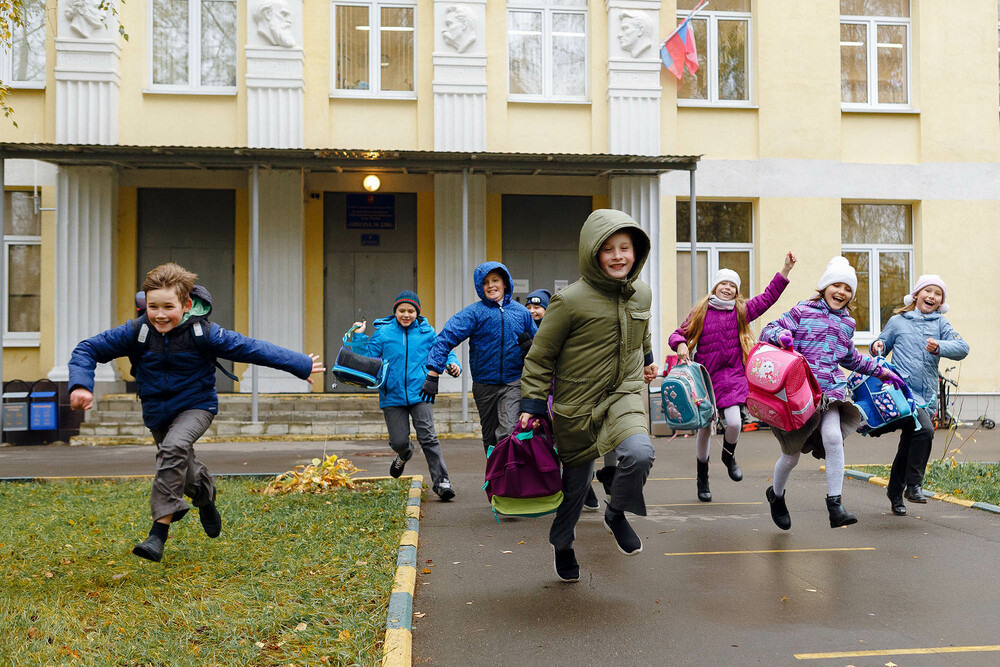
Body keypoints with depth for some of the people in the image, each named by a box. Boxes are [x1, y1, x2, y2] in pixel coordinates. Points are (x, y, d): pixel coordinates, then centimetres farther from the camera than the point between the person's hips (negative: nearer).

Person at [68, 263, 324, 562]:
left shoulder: (203, 334, -20)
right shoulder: (135, 333, -15)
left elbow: (252, 348, -15)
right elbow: (87, 349, -11)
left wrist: (301, 365, -11)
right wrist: (81, 385, -30)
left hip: (195, 406, -4)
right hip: (157, 411, 4)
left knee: (174, 447, -32)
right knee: (183, 472, 16)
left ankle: (159, 530, -29)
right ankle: (206, 496, 54)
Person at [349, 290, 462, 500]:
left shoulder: (427, 332, 5)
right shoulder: (383, 333, 3)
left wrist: (452, 365, -10)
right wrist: (359, 337, -6)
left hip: (420, 394, -1)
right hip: (393, 396, 1)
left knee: (427, 437, -11)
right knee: (398, 441, 3)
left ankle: (441, 481, -7)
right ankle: (404, 454, 42)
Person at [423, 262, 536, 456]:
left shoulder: (521, 312, 5)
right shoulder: (474, 312, -4)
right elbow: (446, 338, -12)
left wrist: (528, 346, -5)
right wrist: (432, 375, -20)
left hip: (514, 383, 0)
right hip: (484, 385, 0)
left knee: (508, 432, -19)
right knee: (490, 437, 14)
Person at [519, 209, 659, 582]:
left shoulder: (642, 294, 1)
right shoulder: (570, 301, -16)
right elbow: (540, 356, -8)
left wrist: (646, 360, 38)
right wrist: (532, 404, -10)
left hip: (624, 394, 3)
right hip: (577, 405, -3)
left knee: (640, 453, -26)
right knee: (576, 481, 11)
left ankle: (617, 514, 5)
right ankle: (562, 544, 41)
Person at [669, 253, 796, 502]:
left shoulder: (742, 311, 8)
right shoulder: (700, 312, 5)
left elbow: (768, 297, 5)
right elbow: (678, 334, 7)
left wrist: (786, 269, 0)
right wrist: (681, 345, -16)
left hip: (732, 376, 0)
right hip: (705, 376, 0)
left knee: (734, 422, -19)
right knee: (705, 428, 5)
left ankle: (729, 455, 17)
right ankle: (702, 477, 26)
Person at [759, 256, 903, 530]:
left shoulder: (847, 323, 18)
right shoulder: (802, 311, 2)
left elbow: (851, 358, 33)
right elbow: (768, 331, -2)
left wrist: (881, 371, 32)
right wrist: (780, 335, -24)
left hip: (831, 390, 4)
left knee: (833, 438, -24)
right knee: (792, 454, 5)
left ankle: (835, 506, -17)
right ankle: (776, 494, 35)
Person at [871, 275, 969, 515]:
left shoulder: (940, 323, 13)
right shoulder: (897, 321, 9)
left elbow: (962, 348, 0)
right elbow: (883, 344, 19)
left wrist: (939, 347, -19)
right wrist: (878, 346, -5)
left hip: (926, 396, 4)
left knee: (908, 444, 12)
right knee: (924, 429, -26)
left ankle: (895, 492, 28)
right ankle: (913, 485, -13)